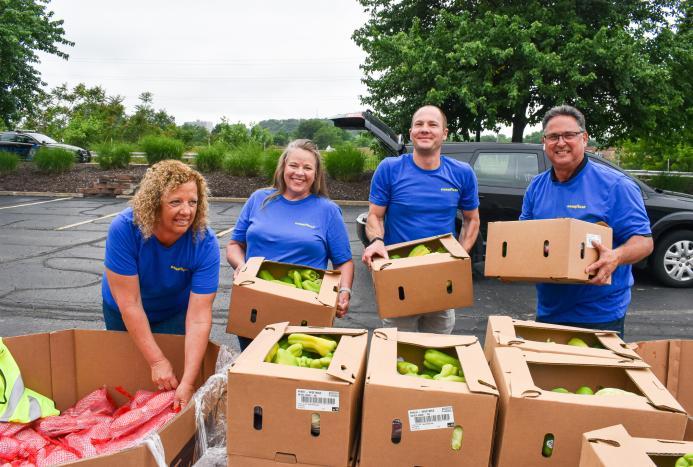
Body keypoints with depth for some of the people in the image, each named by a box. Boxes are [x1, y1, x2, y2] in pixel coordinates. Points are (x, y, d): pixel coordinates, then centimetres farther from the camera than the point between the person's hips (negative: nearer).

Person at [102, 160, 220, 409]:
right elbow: (130, 304, -31)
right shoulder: (123, 229, -34)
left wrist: (188, 381, -39)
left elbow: (199, 317, -34)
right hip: (122, 315, 1)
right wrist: (157, 361, -30)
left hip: (175, 314, 0)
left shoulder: (205, 242, -33)